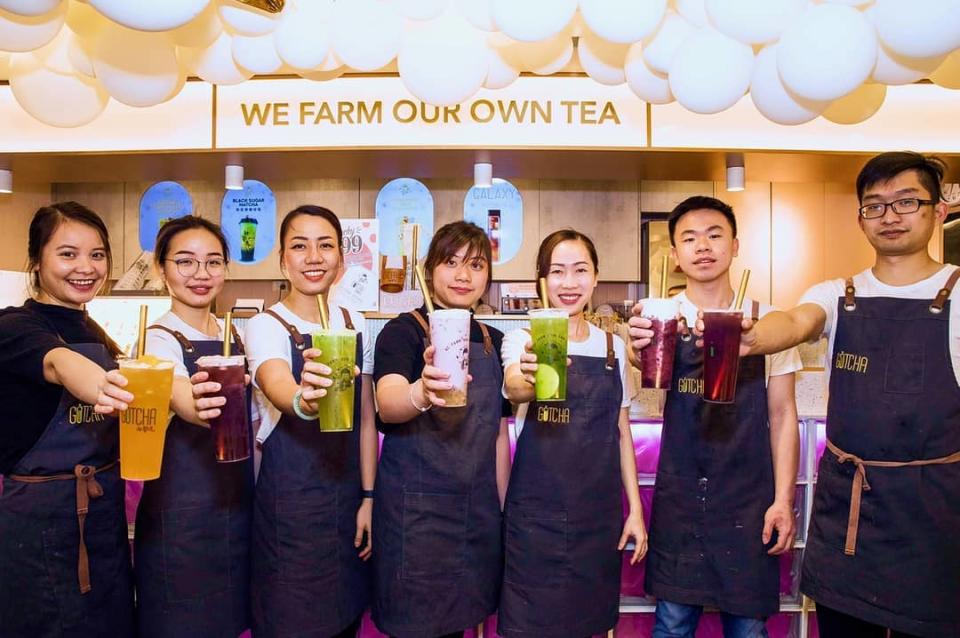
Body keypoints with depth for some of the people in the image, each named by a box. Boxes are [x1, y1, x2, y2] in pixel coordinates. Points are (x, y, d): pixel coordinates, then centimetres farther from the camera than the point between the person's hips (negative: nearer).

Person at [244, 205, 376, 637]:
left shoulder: (356, 324, 4)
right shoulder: (265, 327, -11)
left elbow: (365, 418, 7)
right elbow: (278, 390, -32)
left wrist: (368, 497, 3)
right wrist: (304, 400, -55)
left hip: (347, 497, 5)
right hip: (289, 501, -4)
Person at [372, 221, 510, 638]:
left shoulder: (495, 342, 8)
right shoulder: (404, 331, -7)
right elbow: (387, 404, -26)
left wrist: (503, 510, 13)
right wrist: (423, 393, -47)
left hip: (478, 510, 5)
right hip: (414, 510, -5)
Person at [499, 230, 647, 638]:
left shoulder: (613, 346, 5)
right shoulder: (522, 340, -6)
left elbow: (622, 432, 10)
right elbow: (513, 389, -28)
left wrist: (635, 508, 5)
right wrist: (531, 379, -51)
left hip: (598, 512, 3)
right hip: (535, 511, -3)